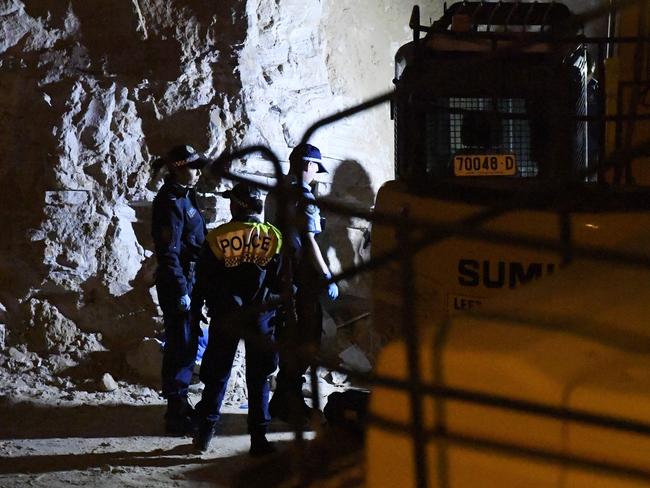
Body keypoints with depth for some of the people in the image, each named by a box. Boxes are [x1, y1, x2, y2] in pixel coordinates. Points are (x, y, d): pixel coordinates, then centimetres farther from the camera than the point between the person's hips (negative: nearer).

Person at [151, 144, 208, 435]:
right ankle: (176, 414, -1)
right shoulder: (170, 202, -17)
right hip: (178, 282, -10)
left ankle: (179, 405, 27)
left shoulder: (184, 198, 13)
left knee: (186, 344, 16)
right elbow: (168, 252, -20)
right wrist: (181, 291, -21)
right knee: (181, 345, -6)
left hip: (189, 279, 10)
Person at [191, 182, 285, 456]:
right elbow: (281, 282, 0)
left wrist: (196, 308, 11)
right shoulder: (273, 238, -4)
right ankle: (258, 438, 4)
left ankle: (205, 432, 13)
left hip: (224, 317, 0)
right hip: (260, 317, 0)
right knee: (258, 379, 6)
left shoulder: (216, 239, -6)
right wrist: (277, 310, 11)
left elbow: (203, 281, -2)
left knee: (217, 375, 11)